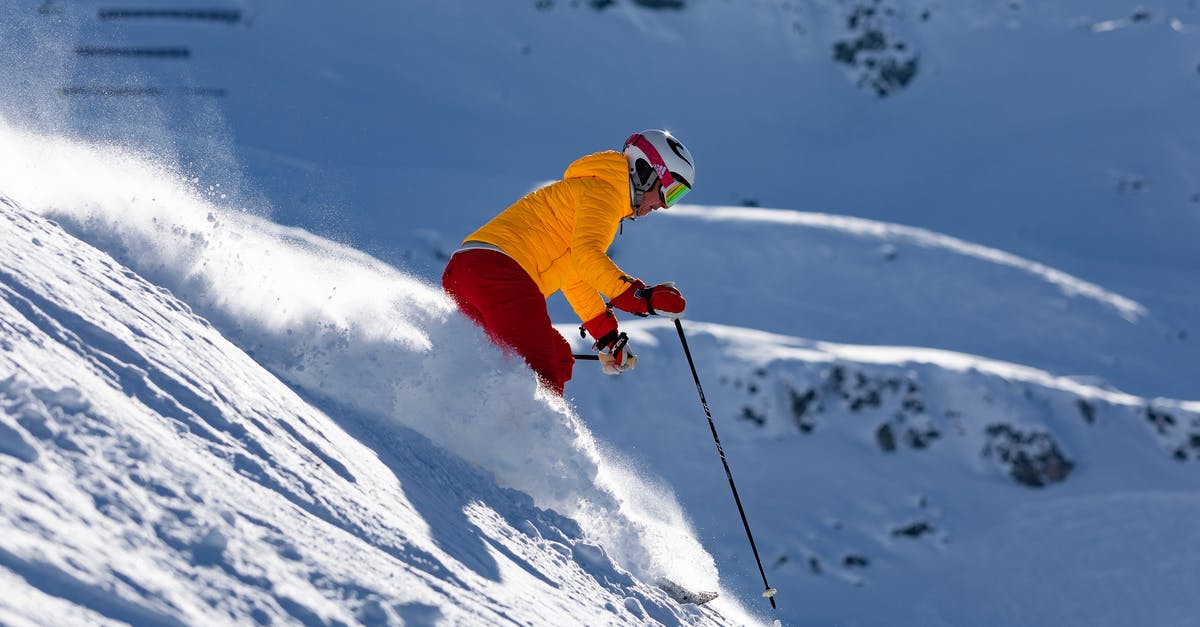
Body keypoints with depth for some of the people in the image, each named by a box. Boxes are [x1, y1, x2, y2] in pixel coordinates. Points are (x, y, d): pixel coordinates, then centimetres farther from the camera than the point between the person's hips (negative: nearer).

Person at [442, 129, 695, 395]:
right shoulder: (604, 191, 0)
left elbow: (574, 275, 37)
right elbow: (585, 255, -17)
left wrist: (607, 333, 36)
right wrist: (640, 297, -23)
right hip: (499, 270, -10)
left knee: (559, 358, 14)